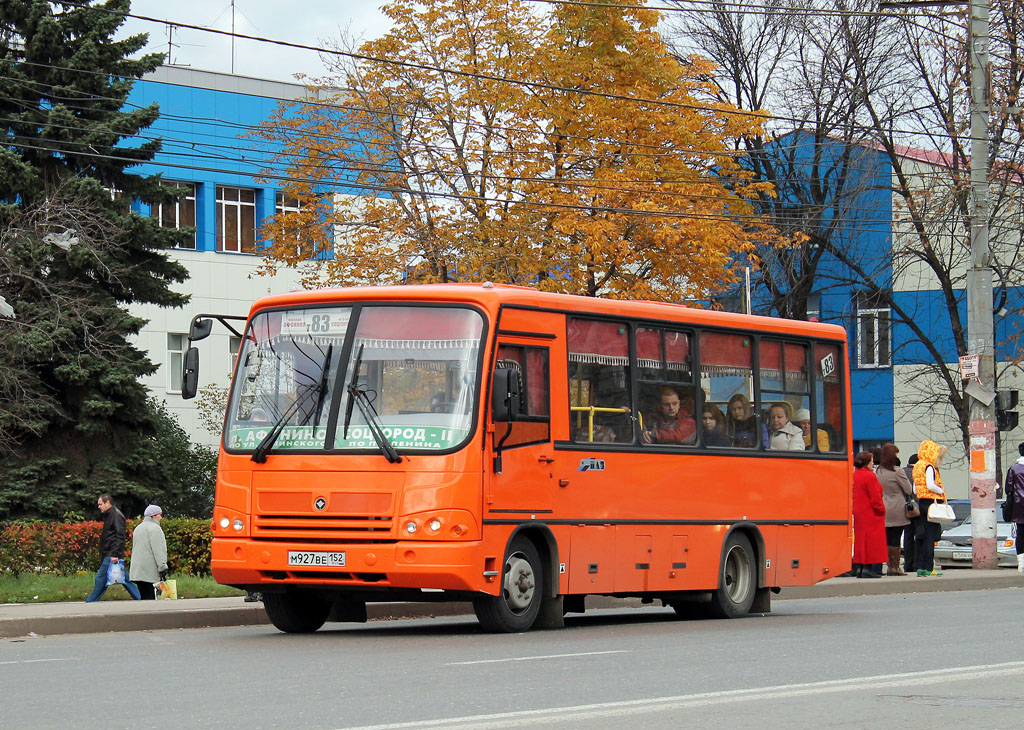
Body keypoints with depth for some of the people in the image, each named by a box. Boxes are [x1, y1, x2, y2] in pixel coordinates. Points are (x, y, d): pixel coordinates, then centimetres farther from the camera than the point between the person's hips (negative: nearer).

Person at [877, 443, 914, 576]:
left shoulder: (878, 471, 6)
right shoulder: (897, 471, -13)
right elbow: (909, 490, -7)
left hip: (883, 511, 6)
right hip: (897, 512, -6)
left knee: (888, 540, 9)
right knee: (895, 540, -2)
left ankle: (890, 567, 11)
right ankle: (895, 567, -2)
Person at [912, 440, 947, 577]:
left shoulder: (916, 466, 16)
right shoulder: (929, 467, -11)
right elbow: (930, 485, -21)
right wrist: (942, 491, -5)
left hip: (919, 502, 9)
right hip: (930, 501, -9)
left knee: (920, 537, 9)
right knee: (930, 536, -7)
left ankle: (920, 567, 10)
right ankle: (928, 568, -8)